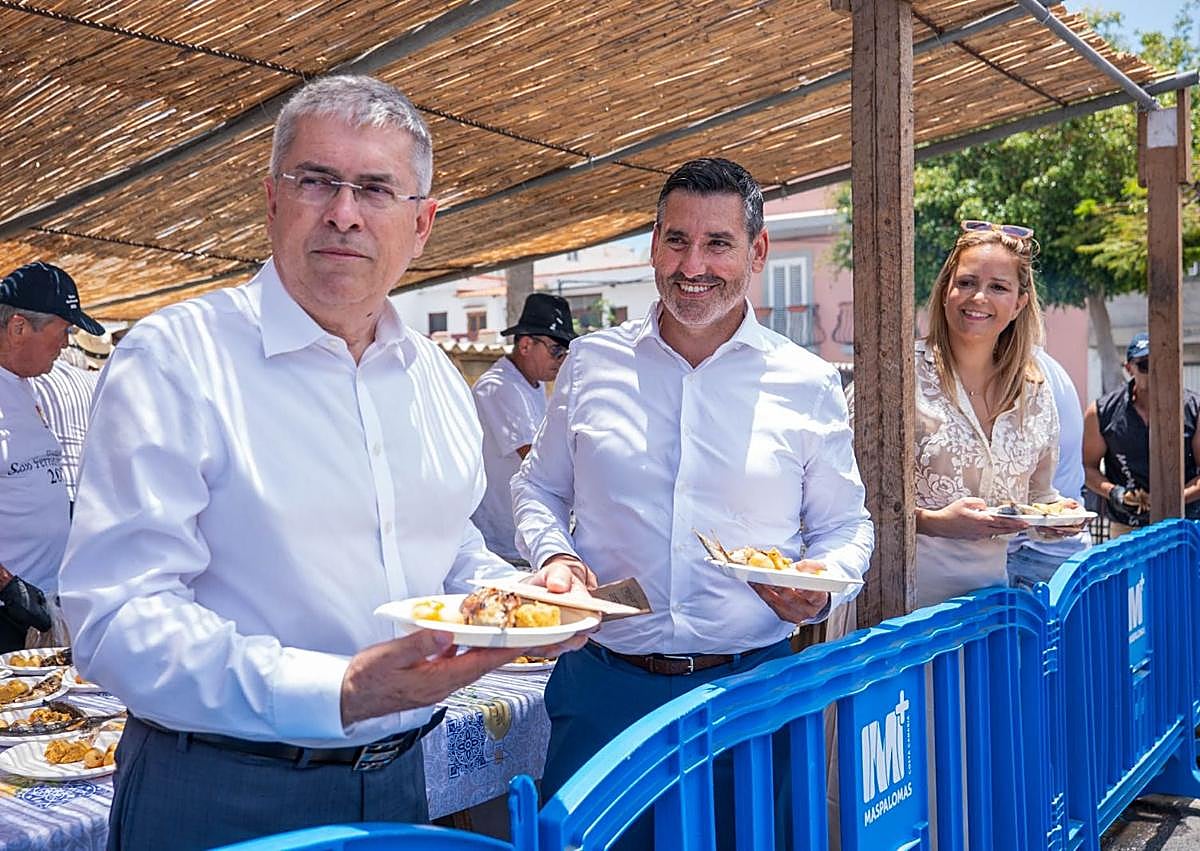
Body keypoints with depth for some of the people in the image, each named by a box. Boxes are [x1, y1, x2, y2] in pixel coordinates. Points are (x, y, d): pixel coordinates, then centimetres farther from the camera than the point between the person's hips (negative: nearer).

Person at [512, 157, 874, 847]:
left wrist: (821, 585, -11)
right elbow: (539, 489, 15)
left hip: (750, 687, 0)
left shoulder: (809, 385, 1)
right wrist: (552, 554, -5)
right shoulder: (591, 363, 5)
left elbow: (845, 526, 10)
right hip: (604, 685, 1)